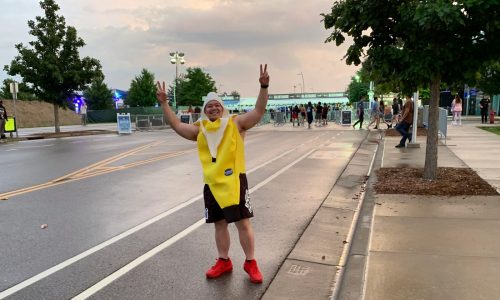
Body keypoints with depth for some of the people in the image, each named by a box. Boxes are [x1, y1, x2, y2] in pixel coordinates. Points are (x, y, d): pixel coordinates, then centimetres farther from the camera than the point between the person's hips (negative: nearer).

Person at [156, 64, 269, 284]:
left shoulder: (236, 123, 1)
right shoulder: (200, 130, 11)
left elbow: (258, 112, -9)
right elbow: (177, 126, 12)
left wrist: (263, 88, -22)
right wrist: (164, 103, 5)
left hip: (234, 181, -4)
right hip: (211, 184, 4)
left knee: (243, 223, 2)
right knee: (220, 224, 14)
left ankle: (250, 263, 16)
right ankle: (224, 262, 30)